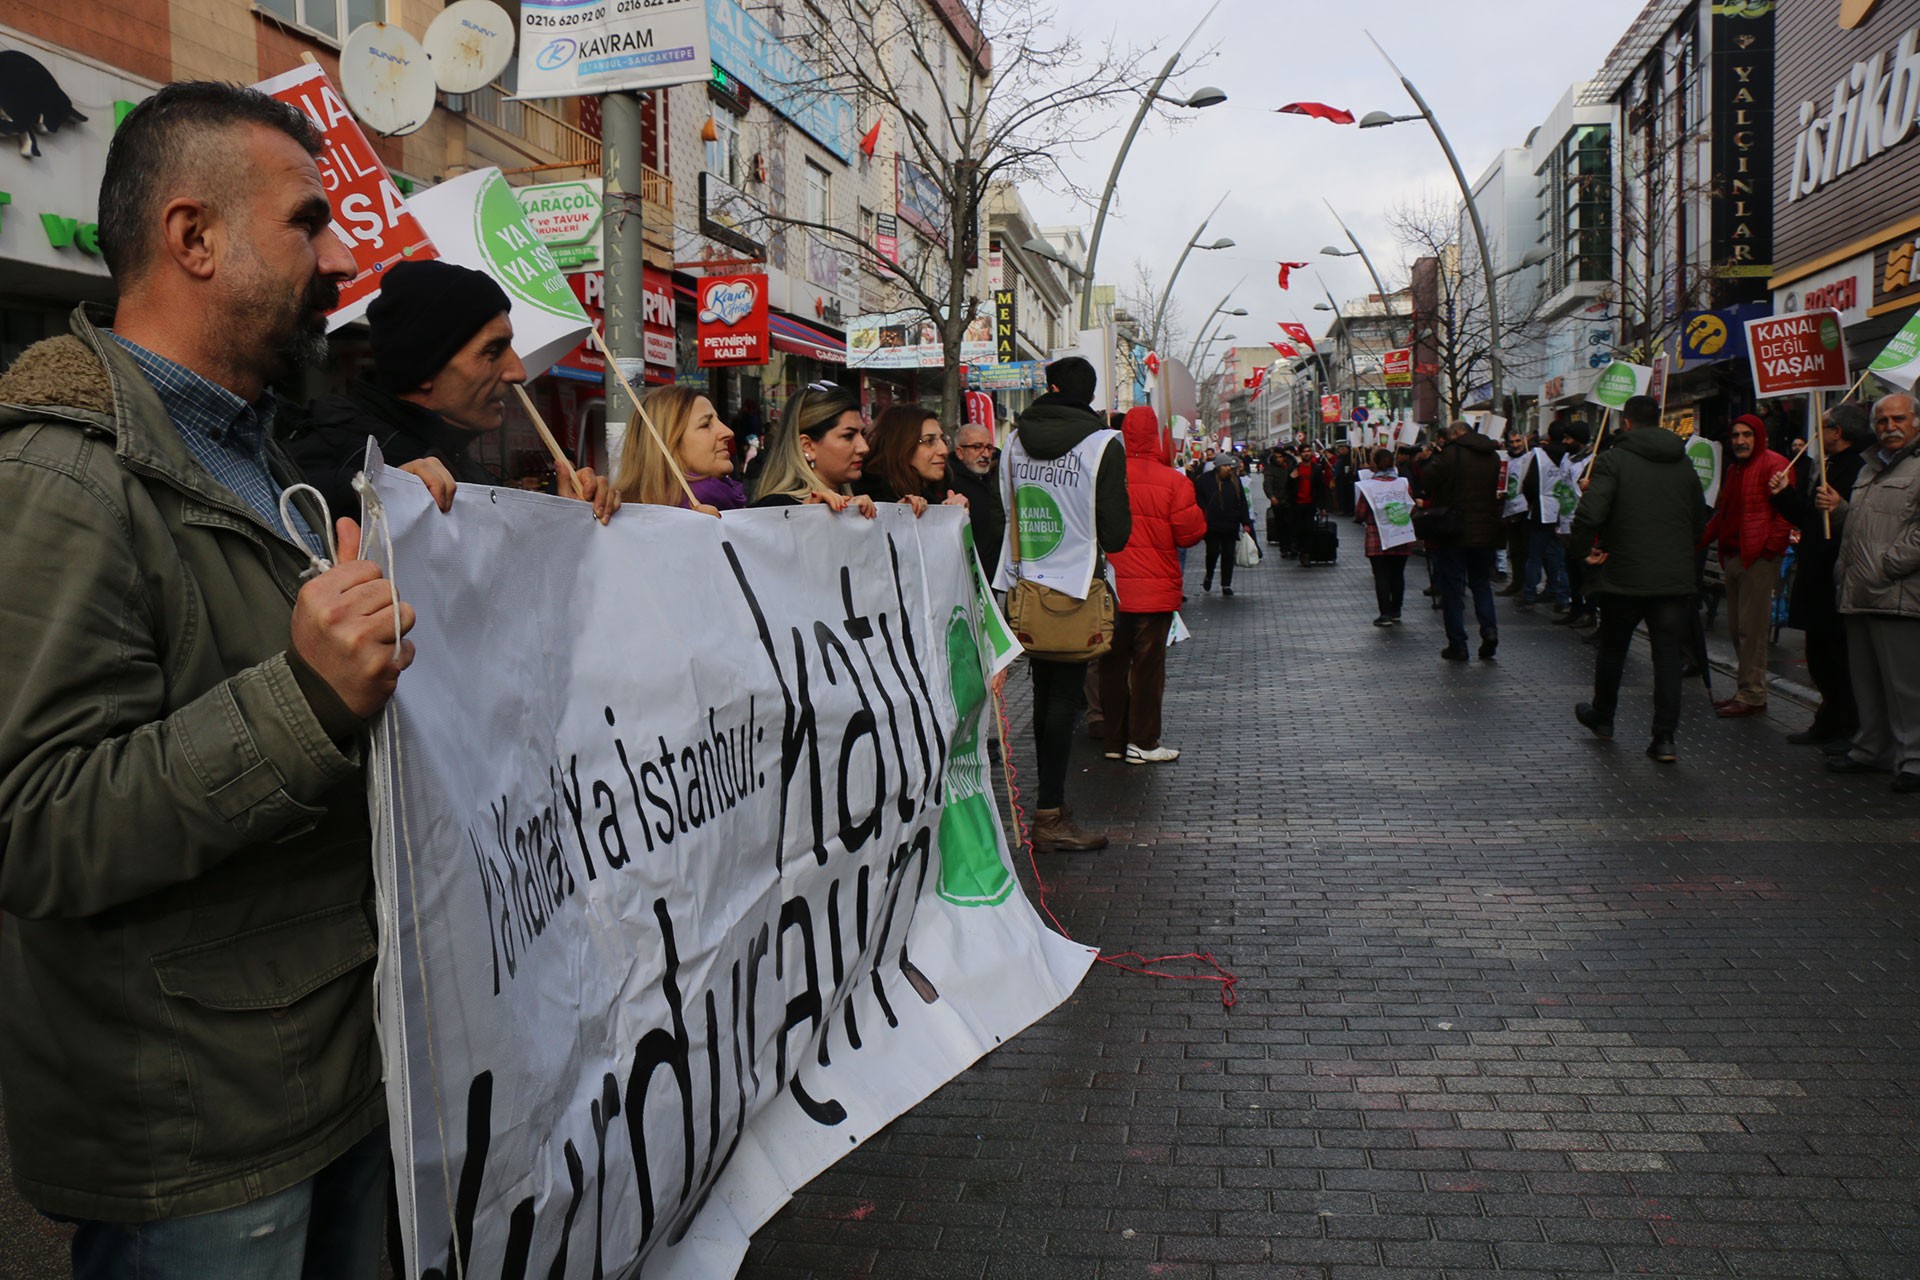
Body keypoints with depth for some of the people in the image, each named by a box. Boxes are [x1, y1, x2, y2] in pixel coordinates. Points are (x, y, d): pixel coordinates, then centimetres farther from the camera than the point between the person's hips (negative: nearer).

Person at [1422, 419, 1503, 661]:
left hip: (1452, 533, -5)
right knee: (1482, 584, 18)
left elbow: (1426, 484, -13)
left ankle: (1457, 644, 3)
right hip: (1485, 533, 5)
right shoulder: (1494, 457, 6)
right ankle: (1489, 630, -1)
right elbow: (1501, 491, 12)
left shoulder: (1451, 454, -13)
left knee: (1452, 588, 3)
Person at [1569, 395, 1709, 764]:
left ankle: (1602, 716, 35)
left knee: (1612, 648, 17)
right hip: (1675, 577, 3)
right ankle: (1665, 738, -1)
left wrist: (1584, 551, -8)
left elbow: (1589, 513, -23)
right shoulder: (1683, 463, 7)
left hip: (1624, 576, -3)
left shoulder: (1614, 459, -9)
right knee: (1669, 656, 4)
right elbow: (1700, 521, 13)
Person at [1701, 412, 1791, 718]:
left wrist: (1772, 546, -20)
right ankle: (1745, 691, 20)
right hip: (1733, 556, 10)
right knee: (1736, 629, 12)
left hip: (1759, 558, -9)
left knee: (1751, 629, -8)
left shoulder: (1773, 465, -8)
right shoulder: (1734, 469, 21)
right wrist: (1702, 540, 17)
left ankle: (1752, 696, -3)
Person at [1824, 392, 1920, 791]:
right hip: (1859, 594, 9)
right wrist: (1839, 508, 11)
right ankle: (1871, 750, 24)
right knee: (1866, 683, 15)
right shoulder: (1871, 467, 22)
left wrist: (1883, 568, -18)